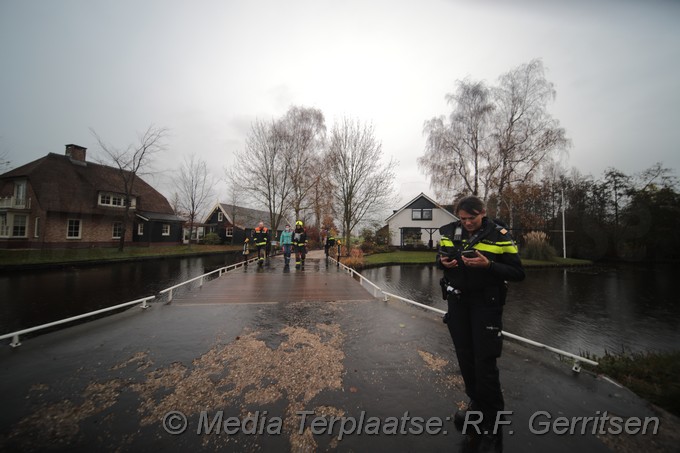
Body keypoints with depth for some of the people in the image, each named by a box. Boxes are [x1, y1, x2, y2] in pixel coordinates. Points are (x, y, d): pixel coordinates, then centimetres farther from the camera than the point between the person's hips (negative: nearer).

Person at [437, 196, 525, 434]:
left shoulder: (499, 235, -11)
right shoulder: (450, 231, 0)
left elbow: (518, 273, -11)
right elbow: (440, 256, 13)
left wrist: (488, 265, -27)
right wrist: (443, 262, -10)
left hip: (486, 303, -4)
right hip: (457, 300, 4)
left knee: (484, 359, 2)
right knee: (465, 356, 15)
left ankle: (492, 413, 26)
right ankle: (476, 402, 37)